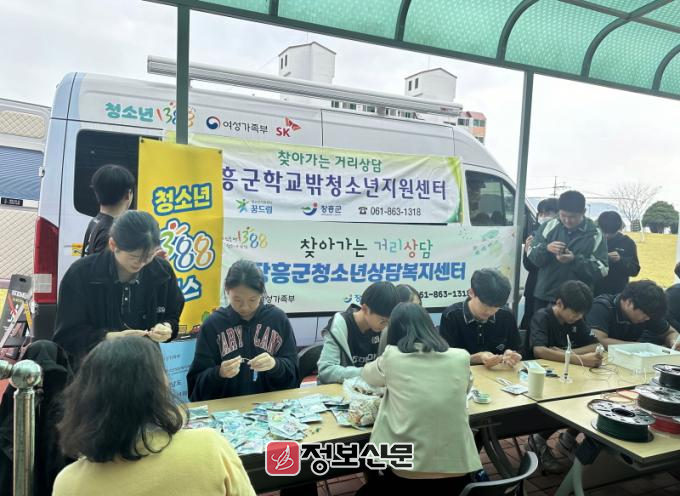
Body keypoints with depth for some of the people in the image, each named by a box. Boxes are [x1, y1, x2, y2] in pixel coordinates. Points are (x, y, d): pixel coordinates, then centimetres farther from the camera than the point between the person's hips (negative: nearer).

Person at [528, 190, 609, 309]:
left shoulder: (594, 235, -3)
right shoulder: (549, 227, 2)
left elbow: (602, 269, -8)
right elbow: (532, 256, 1)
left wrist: (575, 260, -24)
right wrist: (546, 248, -21)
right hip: (544, 297, 2)